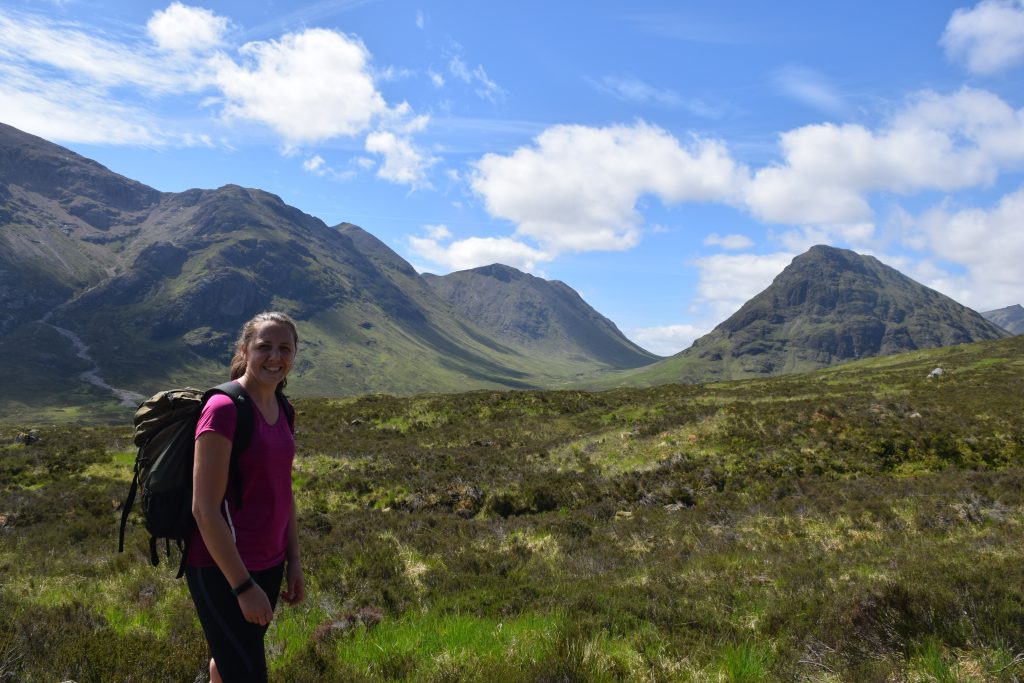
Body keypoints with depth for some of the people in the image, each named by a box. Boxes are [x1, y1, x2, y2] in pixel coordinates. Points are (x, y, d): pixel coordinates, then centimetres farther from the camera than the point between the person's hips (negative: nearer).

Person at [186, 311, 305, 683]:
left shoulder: (280, 408, 4)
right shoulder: (223, 409, -20)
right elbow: (204, 508, -21)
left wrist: (293, 561, 10)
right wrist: (243, 586, -19)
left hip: (268, 564, 7)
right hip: (222, 570, -7)